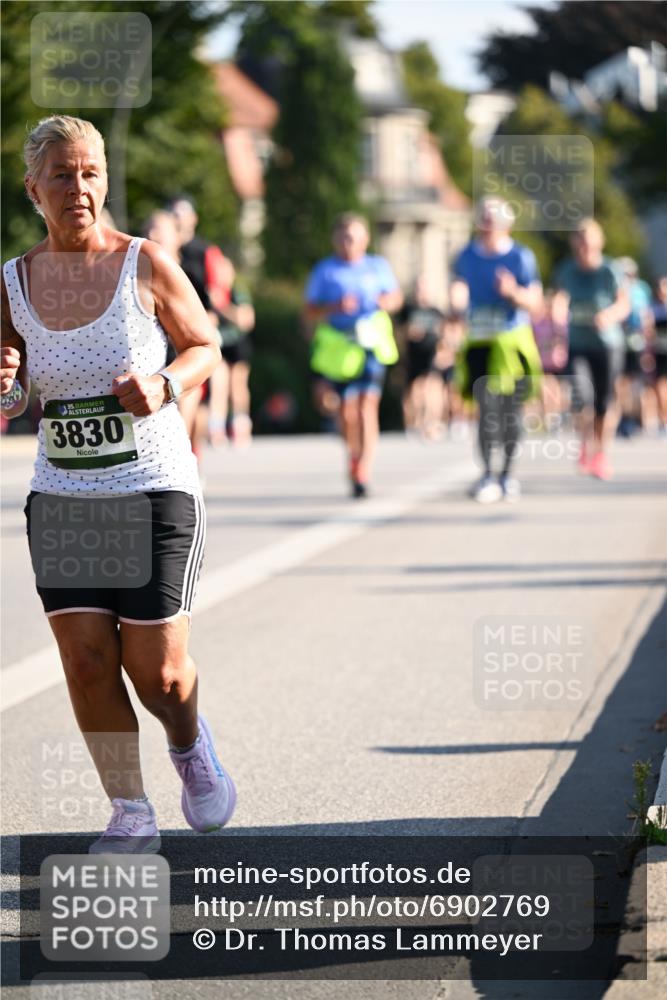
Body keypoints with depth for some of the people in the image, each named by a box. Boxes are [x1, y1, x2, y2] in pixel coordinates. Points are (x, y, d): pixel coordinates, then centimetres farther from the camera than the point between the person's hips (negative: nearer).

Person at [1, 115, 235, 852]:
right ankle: (130, 817, 10)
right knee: (86, 661, -5)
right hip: (61, 496, 3)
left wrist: (164, 388, -14)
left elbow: (205, 345, 6)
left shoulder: (145, 265, -6)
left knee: (156, 670, -2)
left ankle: (189, 744, 33)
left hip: (155, 490, -2)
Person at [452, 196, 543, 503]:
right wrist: (457, 297, -9)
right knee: (487, 409, -8)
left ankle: (507, 472, 17)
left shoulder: (521, 257, -4)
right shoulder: (467, 257, 5)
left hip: (513, 340, -1)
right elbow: (459, 294, 15)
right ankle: (487, 475, -6)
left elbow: (534, 302, -6)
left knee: (511, 409, 4)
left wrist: (514, 293, -26)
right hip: (479, 341, 1)